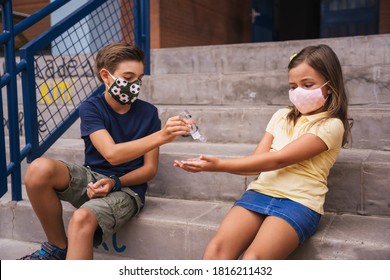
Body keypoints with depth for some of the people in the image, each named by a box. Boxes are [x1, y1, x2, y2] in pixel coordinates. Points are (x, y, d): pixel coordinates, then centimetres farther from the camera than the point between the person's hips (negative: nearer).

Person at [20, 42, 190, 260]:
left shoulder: (148, 113, -3)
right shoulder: (91, 108, -5)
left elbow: (150, 168, -1)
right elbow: (112, 154, -21)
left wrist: (114, 183, -18)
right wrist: (161, 136, -33)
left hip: (126, 187, -2)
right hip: (91, 178, 2)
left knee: (82, 219, -34)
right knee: (39, 168, -26)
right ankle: (58, 248, -6)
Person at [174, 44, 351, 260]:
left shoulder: (331, 125, -3)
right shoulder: (282, 116, 17)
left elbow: (277, 160, -13)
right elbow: (257, 163, 8)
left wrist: (220, 165, -16)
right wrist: (211, 164, -9)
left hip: (299, 202, -5)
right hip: (260, 192, 5)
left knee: (252, 260, -30)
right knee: (216, 249, -20)